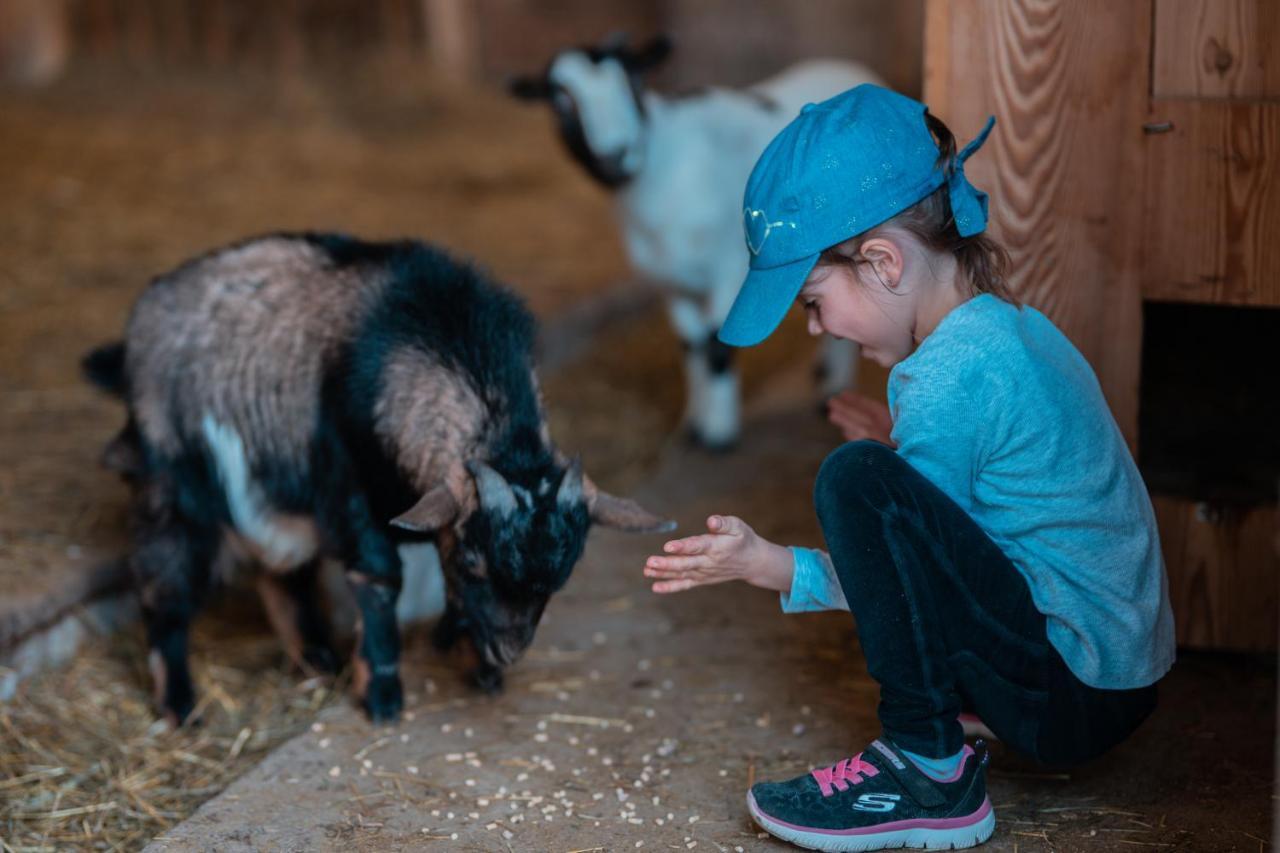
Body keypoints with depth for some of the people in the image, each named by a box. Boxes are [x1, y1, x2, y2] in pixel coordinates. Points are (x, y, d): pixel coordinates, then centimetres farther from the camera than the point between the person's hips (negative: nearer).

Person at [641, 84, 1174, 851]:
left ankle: (930, 773, -12)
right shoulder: (1011, 326, 7)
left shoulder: (951, 377, -21)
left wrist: (769, 567, -12)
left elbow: (920, 567, -13)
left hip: (1078, 695, -10)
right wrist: (906, 449, 18)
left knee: (856, 482, -23)